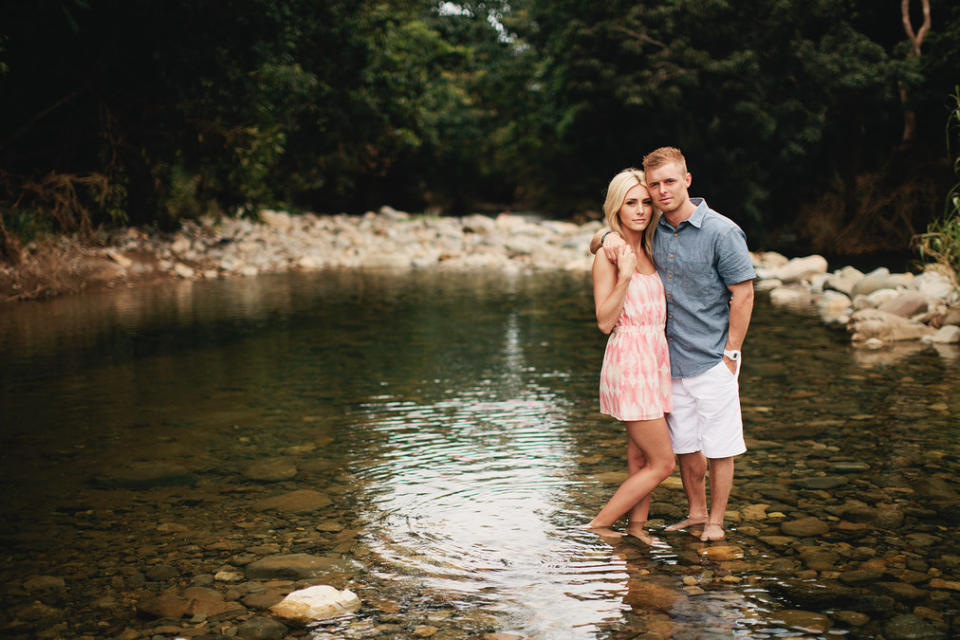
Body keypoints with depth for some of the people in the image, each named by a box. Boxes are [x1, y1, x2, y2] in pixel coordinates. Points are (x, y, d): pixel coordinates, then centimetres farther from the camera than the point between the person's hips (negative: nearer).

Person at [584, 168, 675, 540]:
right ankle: (599, 524, 6)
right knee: (661, 463, -4)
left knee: (641, 456, 10)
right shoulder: (609, 255, -10)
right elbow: (605, 321, -14)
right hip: (629, 359, -7)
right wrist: (625, 275, -23)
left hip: (656, 356, 7)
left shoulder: (649, 251, 12)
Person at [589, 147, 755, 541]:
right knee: (685, 443, 13)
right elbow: (596, 245, 16)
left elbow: (743, 293, -10)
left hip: (712, 360, -5)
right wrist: (609, 237, -9)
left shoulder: (722, 232, -12)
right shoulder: (653, 230, 5)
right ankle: (695, 513, 28)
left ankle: (716, 522, 17)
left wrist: (731, 354, -12)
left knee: (718, 447, 4)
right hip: (671, 360, 5)